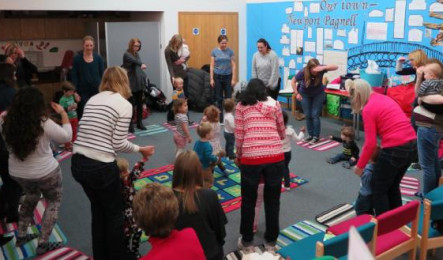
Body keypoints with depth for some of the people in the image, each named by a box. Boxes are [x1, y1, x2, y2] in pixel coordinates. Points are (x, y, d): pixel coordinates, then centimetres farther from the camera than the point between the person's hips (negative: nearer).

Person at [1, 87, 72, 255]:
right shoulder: (44, 124, -25)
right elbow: (66, 136, -11)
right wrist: (63, 113, -3)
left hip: (17, 173, 5)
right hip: (45, 172, -5)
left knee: (31, 197, 32)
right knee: (53, 202, 17)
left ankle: (22, 235, 37)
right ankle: (43, 244, 15)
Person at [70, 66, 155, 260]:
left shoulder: (92, 100, 11)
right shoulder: (124, 104, -7)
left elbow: (92, 133, 9)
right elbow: (118, 145, -9)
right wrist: (140, 149, 6)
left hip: (78, 164, 7)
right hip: (101, 167, -7)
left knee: (98, 210, 26)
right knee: (114, 213, 16)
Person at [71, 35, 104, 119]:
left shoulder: (98, 58, 1)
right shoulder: (77, 58, -2)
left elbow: (102, 75, 5)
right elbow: (74, 77, 0)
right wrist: (75, 92, -5)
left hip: (97, 90, 1)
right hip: (83, 91, -1)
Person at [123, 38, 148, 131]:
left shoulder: (137, 54, 12)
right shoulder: (127, 54, -10)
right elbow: (134, 61, -32)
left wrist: (144, 77, 6)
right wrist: (142, 64, -50)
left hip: (139, 83, 7)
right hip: (131, 84, -7)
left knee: (140, 103, 10)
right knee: (132, 104, -3)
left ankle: (139, 122, 19)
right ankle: (130, 124, 7)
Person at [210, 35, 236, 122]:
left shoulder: (230, 51, -1)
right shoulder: (214, 51, 0)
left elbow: (233, 65, 0)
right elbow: (212, 66, 1)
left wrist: (233, 79, -5)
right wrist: (211, 79, -4)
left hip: (228, 76, 0)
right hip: (217, 77, 1)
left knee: (228, 98, 1)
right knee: (219, 98, 6)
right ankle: (220, 118, 14)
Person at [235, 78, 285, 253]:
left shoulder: (241, 106, 10)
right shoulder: (274, 104, 14)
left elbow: (239, 136, 4)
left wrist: (238, 156, 19)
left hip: (251, 158, -1)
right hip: (275, 157, 2)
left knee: (248, 201, 16)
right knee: (272, 201, 16)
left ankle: (247, 242, 29)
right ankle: (270, 242, 30)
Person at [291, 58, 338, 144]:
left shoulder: (321, 69, -29)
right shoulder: (303, 72, -29)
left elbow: (336, 67, -37)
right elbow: (293, 81, -14)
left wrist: (324, 68, -52)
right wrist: (296, 93, -19)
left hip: (318, 94, -1)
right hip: (305, 94, 1)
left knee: (315, 115, -6)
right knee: (308, 115, 3)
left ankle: (316, 136, 4)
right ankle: (310, 135, 17)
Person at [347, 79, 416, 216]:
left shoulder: (368, 109, -11)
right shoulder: (384, 98, 12)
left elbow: (370, 144, -12)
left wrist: (359, 166, -1)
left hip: (395, 149, -9)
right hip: (412, 144, 9)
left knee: (378, 188, 10)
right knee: (393, 186, 25)